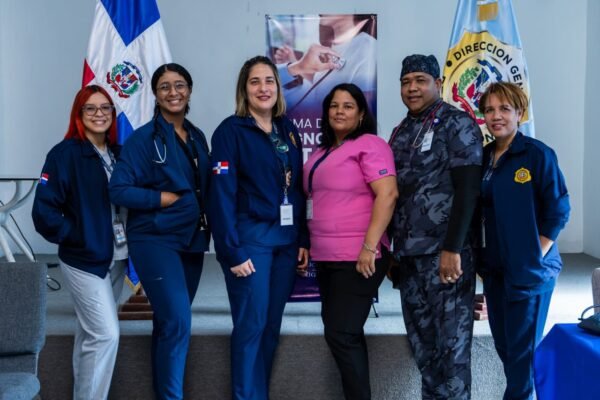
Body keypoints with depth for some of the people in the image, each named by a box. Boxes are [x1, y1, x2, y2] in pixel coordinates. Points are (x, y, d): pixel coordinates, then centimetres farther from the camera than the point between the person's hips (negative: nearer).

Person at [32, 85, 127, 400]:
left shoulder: (117, 154, 7)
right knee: (106, 334, -10)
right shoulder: (65, 153, -11)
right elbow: (43, 210, -15)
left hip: (116, 257, 6)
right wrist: (75, 237, -13)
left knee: (90, 331, 17)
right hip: (84, 260, -6)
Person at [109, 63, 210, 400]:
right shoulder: (142, 138, -7)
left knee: (171, 322, 13)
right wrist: (168, 198, -15)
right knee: (178, 321, -14)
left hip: (191, 239, 6)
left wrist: (205, 226, -1)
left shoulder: (198, 137, 11)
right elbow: (119, 190, -13)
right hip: (156, 240, -6)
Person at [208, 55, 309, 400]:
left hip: (286, 239, 6)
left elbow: (298, 189, 14)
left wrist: (303, 238, 7)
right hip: (250, 238, -5)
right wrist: (232, 250, -16)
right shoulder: (230, 130, -5)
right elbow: (222, 194, -11)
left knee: (273, 323, 11)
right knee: (251, 325, -2)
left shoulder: (288, 129, 12)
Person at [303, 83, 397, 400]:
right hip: (326, 257, 8)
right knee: (345, 334, 14)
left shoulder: (369, 144, -8)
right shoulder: (322, 152, 17)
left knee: (341, 334, -7)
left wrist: (370, 247, -23)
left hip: (356, 258, -8)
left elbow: (387, 194, -18)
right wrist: (308, 245, 16)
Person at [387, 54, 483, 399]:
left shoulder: (458, 125, -3)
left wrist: (452, 250, -19)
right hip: (409, 255, 6)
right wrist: (392, 249, 14)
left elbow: (468, 190, -12)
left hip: (445, 253, -6)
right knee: (421, 341, 12)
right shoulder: (401, 132, 16)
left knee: (450, 342, 0)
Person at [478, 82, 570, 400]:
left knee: (523, 349, 2)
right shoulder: (483, 157, 7)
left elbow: (558, 210, -10)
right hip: (494, 269, 6)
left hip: (529, 271, -6)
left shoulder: (537, 154, -10)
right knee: (503, 344, 16)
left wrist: (533, 258, -13)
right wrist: (481, 258, 6)